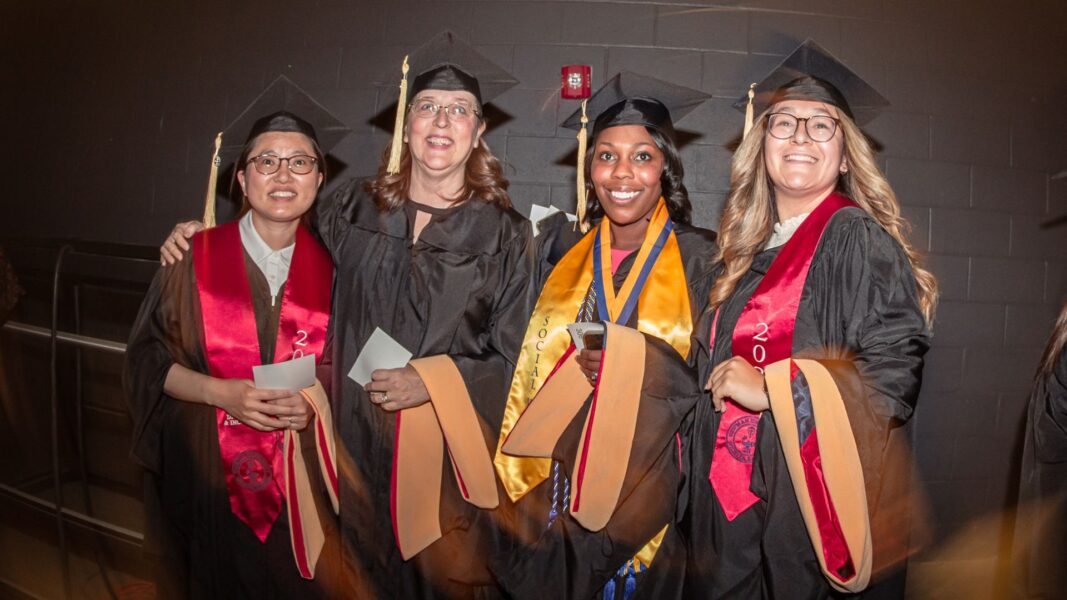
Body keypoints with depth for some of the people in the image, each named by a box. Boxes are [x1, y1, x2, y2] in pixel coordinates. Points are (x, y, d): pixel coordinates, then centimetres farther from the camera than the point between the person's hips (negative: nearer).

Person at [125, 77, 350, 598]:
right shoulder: (195, 258, -6)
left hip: (297, 480, 1)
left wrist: (313, 400, -15)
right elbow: (147, 358, -3)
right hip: (207, 475, -1)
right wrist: (218, 392, -19)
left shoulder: (328, 268, -2)